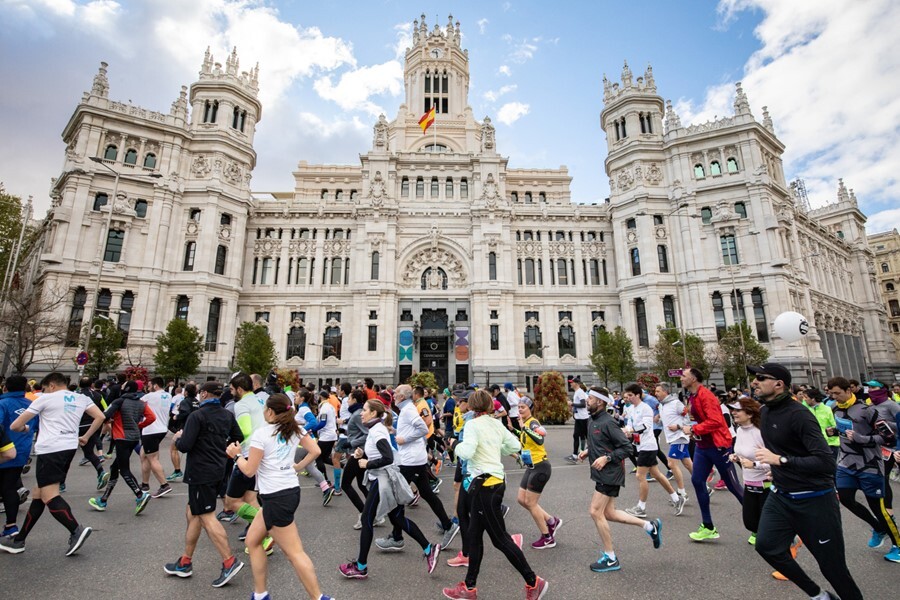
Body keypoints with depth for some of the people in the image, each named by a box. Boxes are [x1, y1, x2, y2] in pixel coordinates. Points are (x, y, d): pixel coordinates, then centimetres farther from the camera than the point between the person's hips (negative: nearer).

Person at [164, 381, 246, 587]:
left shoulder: (197, 416, -16)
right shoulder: (227, 415, 5)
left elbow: (184, 446, -18)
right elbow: (238, 437, 10)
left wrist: (177, 439, 2)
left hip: (200, 472, -8)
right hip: (218, 469, 8)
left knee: (206, 517, -3)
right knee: (192, 513, 20)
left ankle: (229, 562, -3)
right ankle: (185, 562, 30)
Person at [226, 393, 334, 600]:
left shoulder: (261, 434, -13)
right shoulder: (295, 428, 5)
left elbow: (249, 470, -8)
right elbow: (315, 451, 5)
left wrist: (236, 455, 8)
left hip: (276, 497, -8)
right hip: (290, 490, 8)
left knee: (294, 553, 2)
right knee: (253, 540, 23)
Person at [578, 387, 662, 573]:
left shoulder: (608, 422, -19)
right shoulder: (593, 421, 9)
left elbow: (626, 447, -18)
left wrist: (606, 458, -24)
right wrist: (587, 452, 7)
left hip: (609, 474, -9)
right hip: (603, 474, 9)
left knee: (596, 512, -5)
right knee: (608, 513, 15)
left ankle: (610, 559, 11)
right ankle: (650, 525, 29)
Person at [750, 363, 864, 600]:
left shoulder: (798, 414, -21)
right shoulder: (765, 412, 3)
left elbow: (827, 462, -25)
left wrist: (780, 460, -29)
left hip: (813, 499, -6)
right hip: (780, 496, 6)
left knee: (832, 565, 6)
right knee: (766, 545, -4)